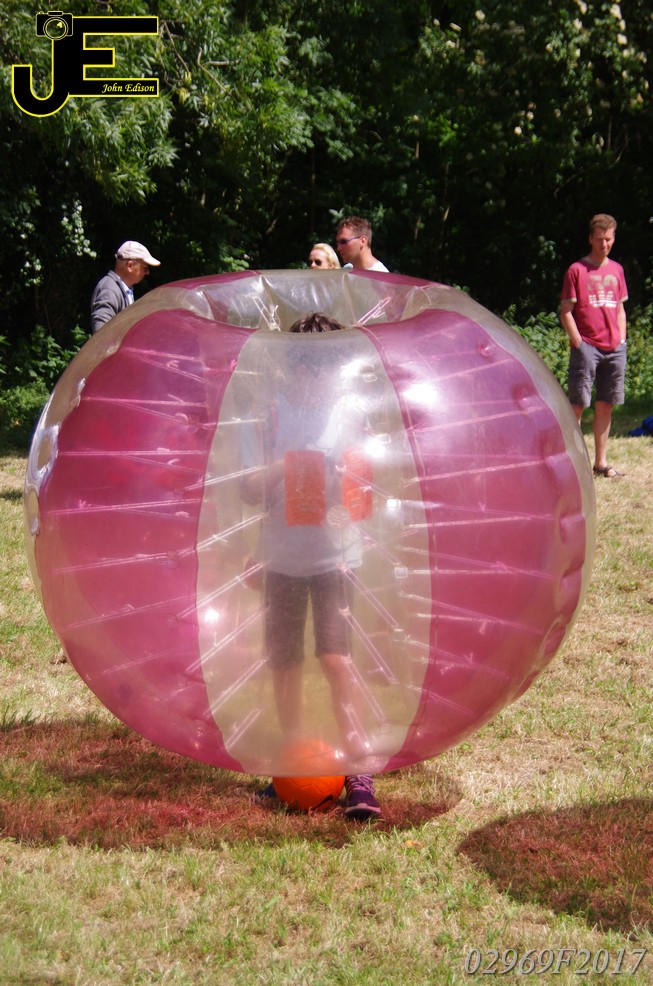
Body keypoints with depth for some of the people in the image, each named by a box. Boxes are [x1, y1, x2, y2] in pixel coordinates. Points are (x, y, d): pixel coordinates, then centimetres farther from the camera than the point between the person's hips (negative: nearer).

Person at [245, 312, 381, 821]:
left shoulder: (346, 416, 2)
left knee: (336, 657, -13)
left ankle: (359, 772, -13)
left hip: (334, 553, -2)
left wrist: (346, 483, -18)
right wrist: (280, 467, -16)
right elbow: (251, 489, 2)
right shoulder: (271, 413, 2)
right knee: (285, 662, 9)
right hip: (283, 555, 2)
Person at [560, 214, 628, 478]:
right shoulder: (577, 270, -3)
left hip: (614, 349, 5)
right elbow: (566, 312, -4)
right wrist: (579, 344, -10)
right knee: (578, 404, -7)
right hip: (587, 347, -5)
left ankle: (601, 462, 13)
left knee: (605, 405, 8)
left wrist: (621, 339, 8)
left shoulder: (616, 270, 14)